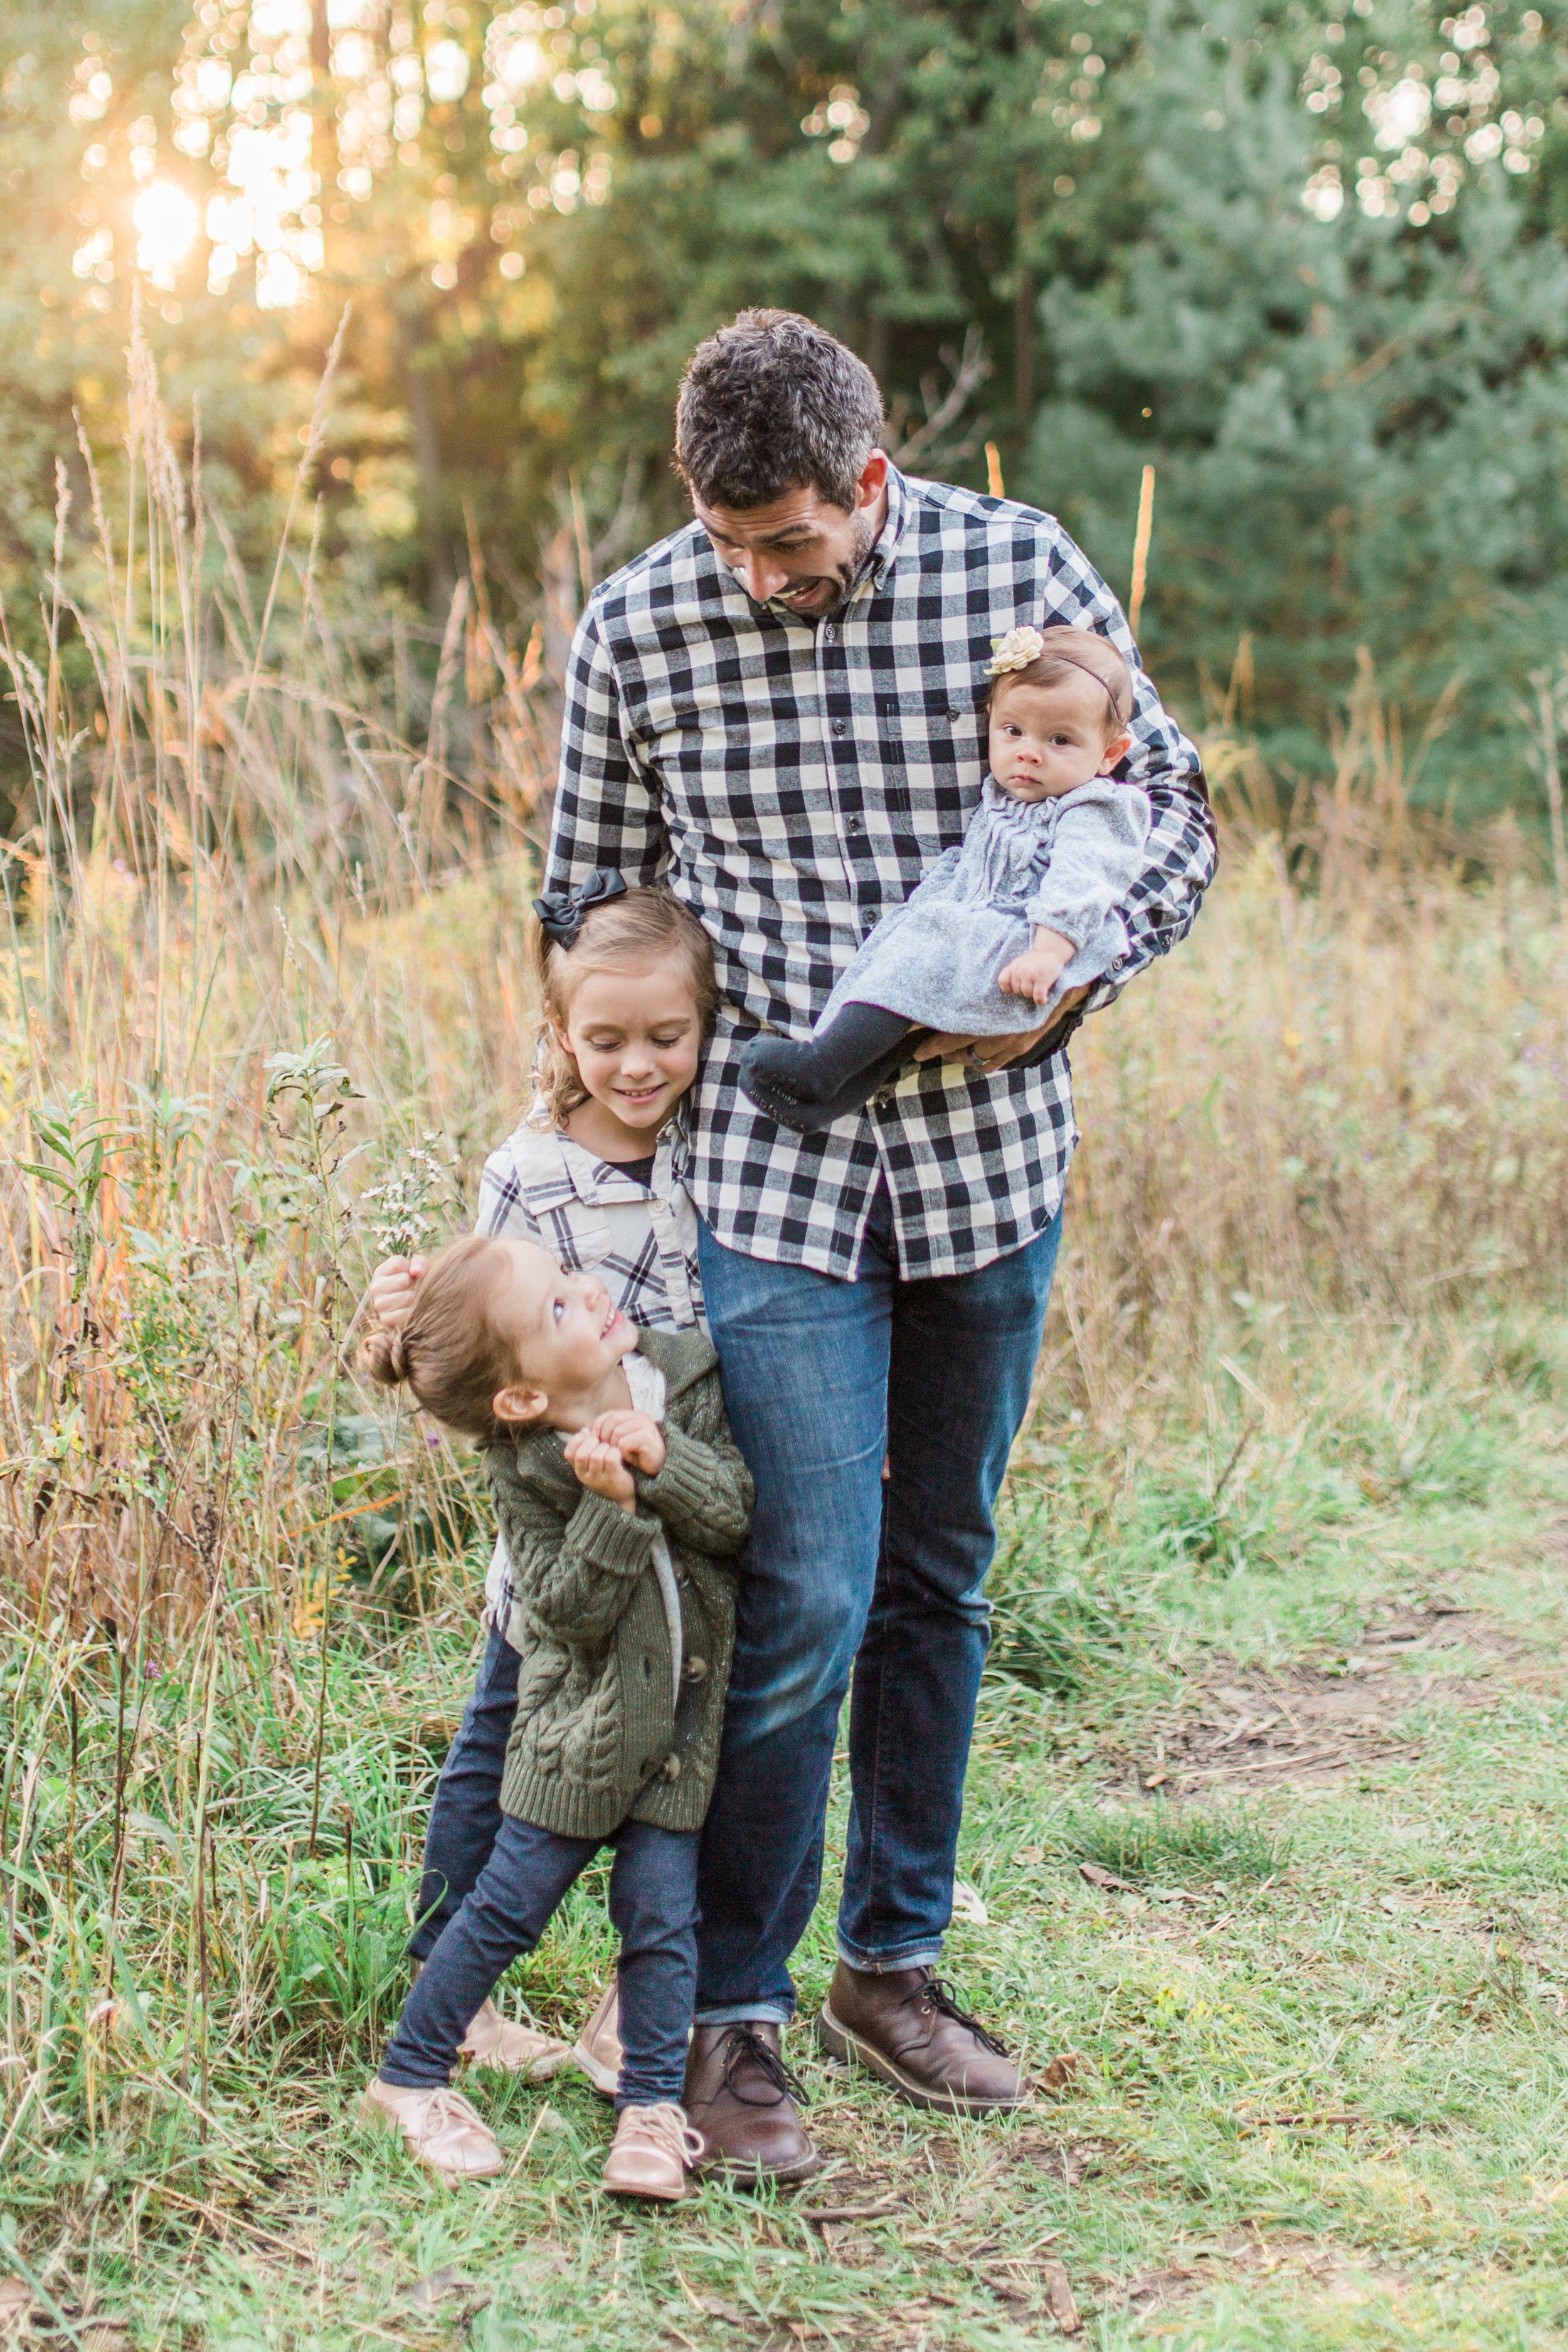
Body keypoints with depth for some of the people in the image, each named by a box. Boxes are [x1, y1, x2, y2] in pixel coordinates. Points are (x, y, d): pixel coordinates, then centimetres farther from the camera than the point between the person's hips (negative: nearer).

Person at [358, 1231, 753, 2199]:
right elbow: (569, 1611, -18)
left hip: (684, 1710, 2)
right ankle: (411, 2079, 19)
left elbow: (740, 1515, -10)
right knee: (512, 1902, 2)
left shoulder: (692, 1375, -8)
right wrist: (612, 1504, -31)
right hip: (582, 1713, -2)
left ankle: (653, 2105, 14)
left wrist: (663, 1459, -25)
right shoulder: (526, 1469, -17)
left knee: (661, 1905, -1)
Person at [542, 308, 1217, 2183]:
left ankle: (893, 1963, 30)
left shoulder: (1018, 573, -4)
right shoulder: (640, 624, -4)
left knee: (940, 1578, 13)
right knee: (806, 1602, -9)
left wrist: (1070, 977, -11)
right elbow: (590, 902, 8)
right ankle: (731, 2014, 8)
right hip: (771, 1172, -2)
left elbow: (1170, 809, 6)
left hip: (987, 1156, 2)